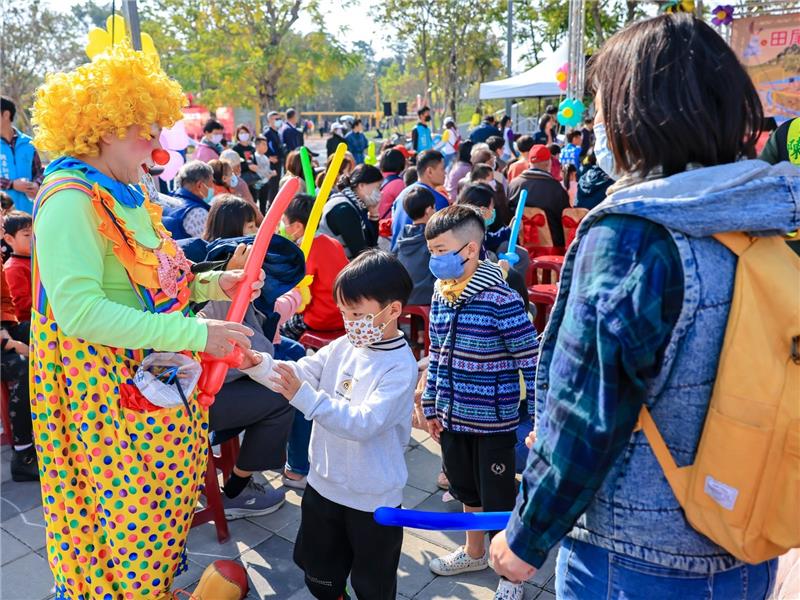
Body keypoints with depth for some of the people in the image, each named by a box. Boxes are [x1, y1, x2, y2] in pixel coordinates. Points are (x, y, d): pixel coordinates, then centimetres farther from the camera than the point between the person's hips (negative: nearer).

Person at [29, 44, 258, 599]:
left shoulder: (128, 194, 10)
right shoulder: (70, 198, -19)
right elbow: (79, 310, -29)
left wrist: (212, 284, -1)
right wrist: (195, 334, -30)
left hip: (158, 380, 9)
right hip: (105, 388, -8)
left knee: (166, 508, 20)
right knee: (128, 518, 7)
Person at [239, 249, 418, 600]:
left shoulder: (400, 368, -23)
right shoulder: (343, 346, -2)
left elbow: (364, 423, -33)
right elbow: (299, 375, -3)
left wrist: (303, 396, -40)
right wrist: (257, 363, -21)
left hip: (372, 499, -6)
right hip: (324, 483, 7)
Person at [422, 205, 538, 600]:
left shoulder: (501, 300, -21)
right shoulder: (441, 295, 1)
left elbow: (531, 362, -17)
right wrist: (431, 406, 13)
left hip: (493, 420, -6)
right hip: (452, 416, 7)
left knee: (498, 500, 9)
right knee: (466, 490, 24)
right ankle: (473, 553, 48)